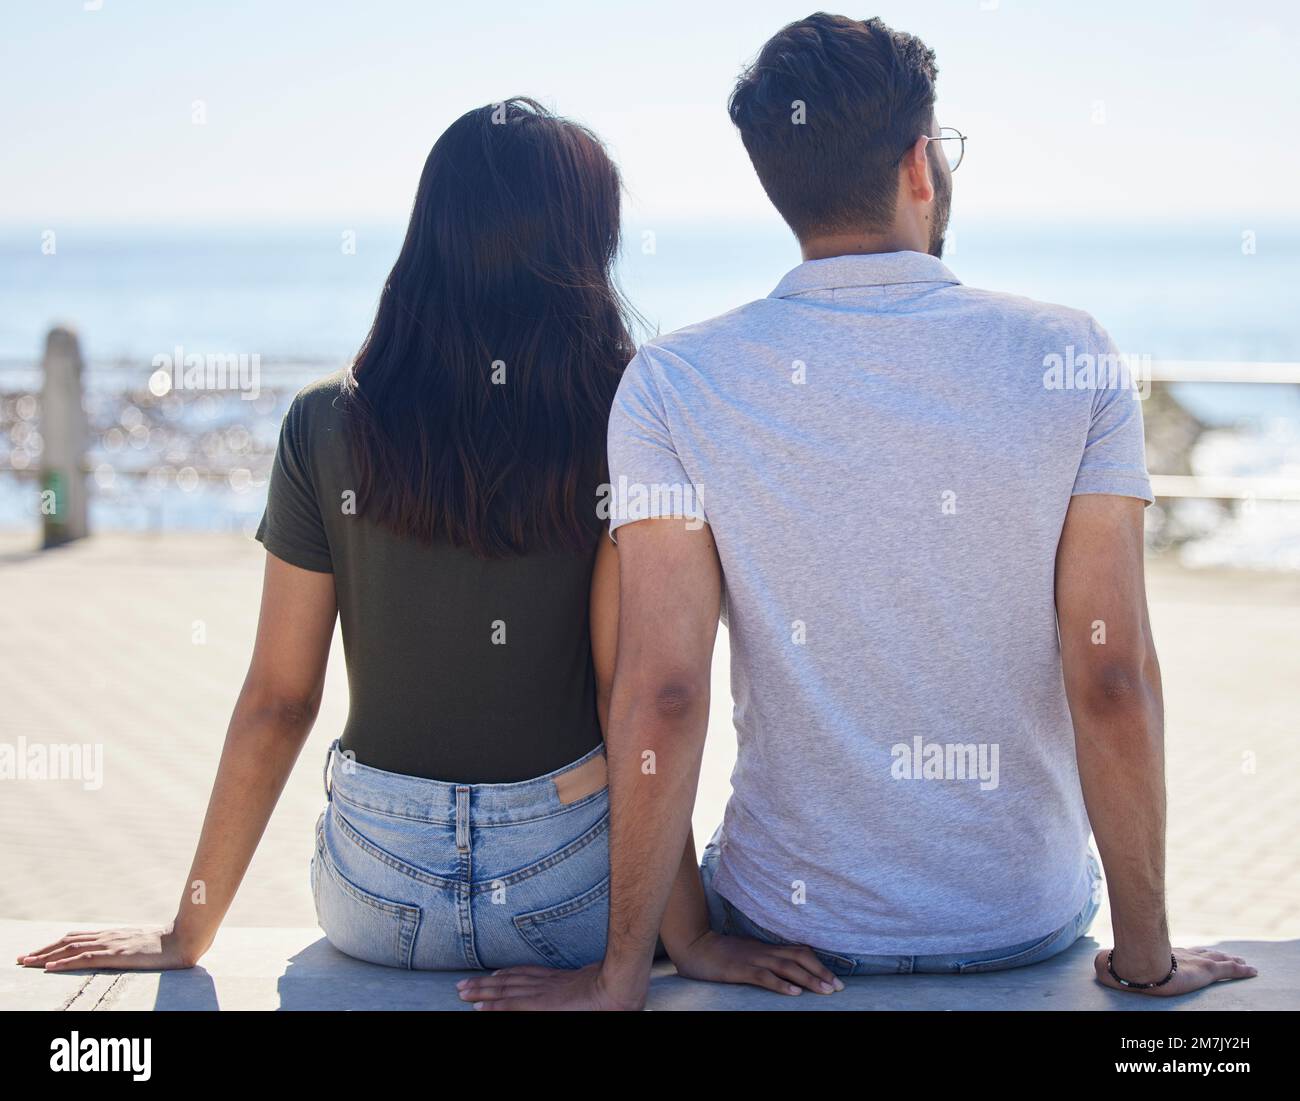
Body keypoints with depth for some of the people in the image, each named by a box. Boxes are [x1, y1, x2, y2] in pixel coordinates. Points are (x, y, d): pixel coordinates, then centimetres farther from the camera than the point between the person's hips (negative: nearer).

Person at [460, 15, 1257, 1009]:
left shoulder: (671, 386, -10)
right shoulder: (1073, 363, -9)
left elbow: (661, 692, -14)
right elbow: (1114, 679, -12)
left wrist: (622, 974, -6)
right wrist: (1146, 955, -1)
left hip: (791, 927, -1)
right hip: (1029, 926, 1)